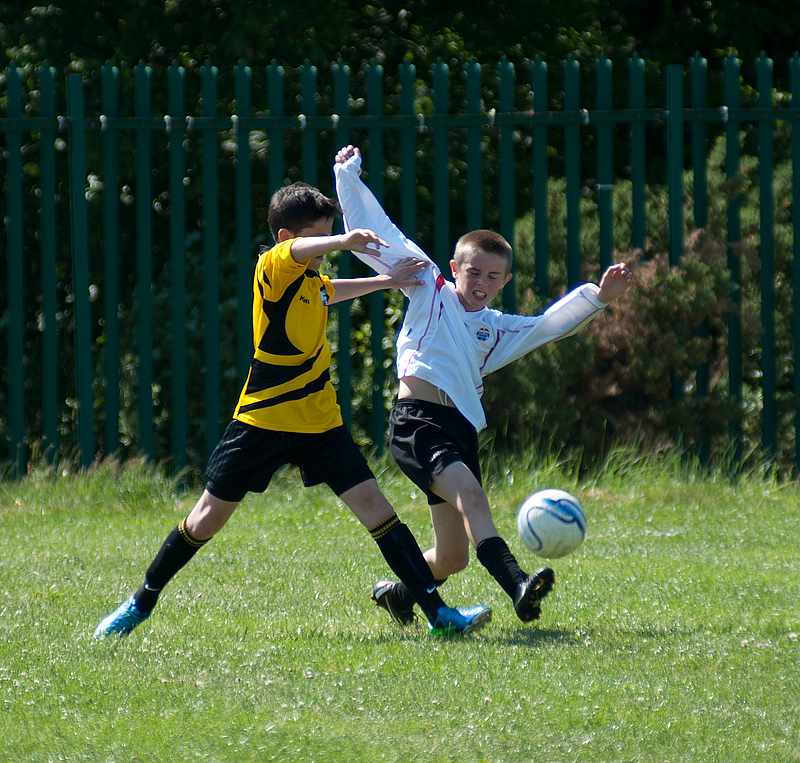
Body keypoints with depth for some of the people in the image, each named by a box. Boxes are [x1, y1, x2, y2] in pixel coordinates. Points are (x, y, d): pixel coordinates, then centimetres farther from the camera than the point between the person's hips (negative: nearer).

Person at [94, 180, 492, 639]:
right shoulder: (273, 269, -11)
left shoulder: (313, 281, 12)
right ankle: (143, 601, 21)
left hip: (319, 421, 6)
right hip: (263, 419, -6)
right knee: (208, 518, 2)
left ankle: (437, 612, -9)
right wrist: (346, 242, -55)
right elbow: (297, 252, -37)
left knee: (372, 504, -7)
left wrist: (387, 282, 34)